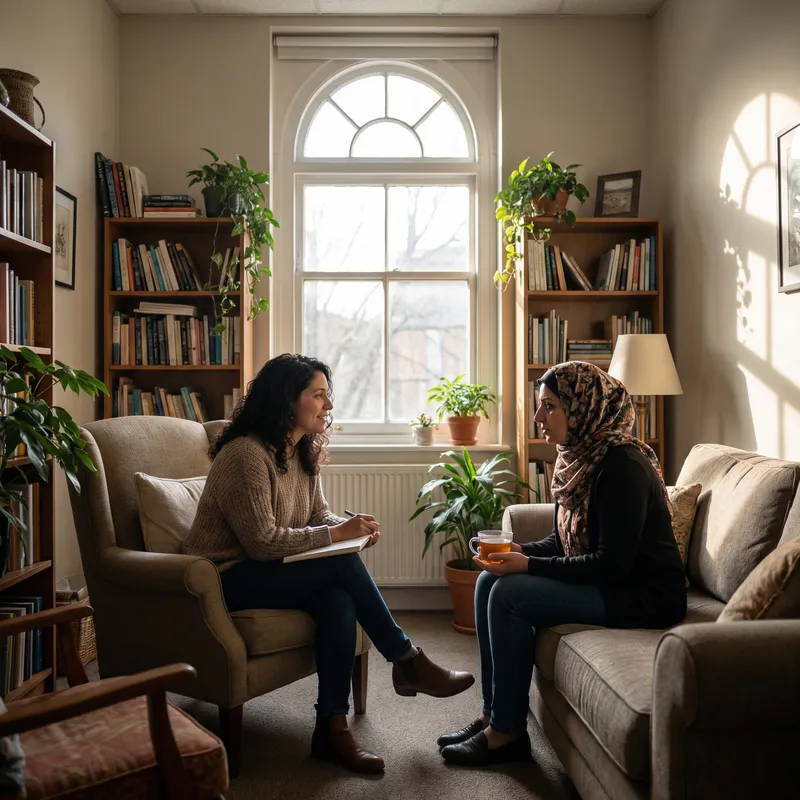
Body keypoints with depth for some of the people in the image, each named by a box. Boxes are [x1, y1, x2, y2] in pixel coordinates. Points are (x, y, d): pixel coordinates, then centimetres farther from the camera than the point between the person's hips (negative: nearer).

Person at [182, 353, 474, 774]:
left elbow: (319, 515, 12)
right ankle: (408, 663, -8)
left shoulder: (302, 451, 7)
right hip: (227, 579, -8)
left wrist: (350, 525, -11)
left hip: (267, 571, 8)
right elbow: (262, 542, -24)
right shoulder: (246, 454, -21)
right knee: (344, 565, -25)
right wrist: (337, 535, -23)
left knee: (338, 600, -24)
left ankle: (332, 727, -16)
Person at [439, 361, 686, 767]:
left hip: (642, 595, -9)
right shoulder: (576, 458, 6)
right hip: (602, 581, 9)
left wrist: (528, 566, -24)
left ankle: (507, 733, -6)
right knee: (489, 581, -2)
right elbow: (561, 541, 13)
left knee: (510, 594, -20)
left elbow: (612, 563, -25)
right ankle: (492, 715, 5)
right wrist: (518, 551, -7)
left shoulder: (622, 464, -21)